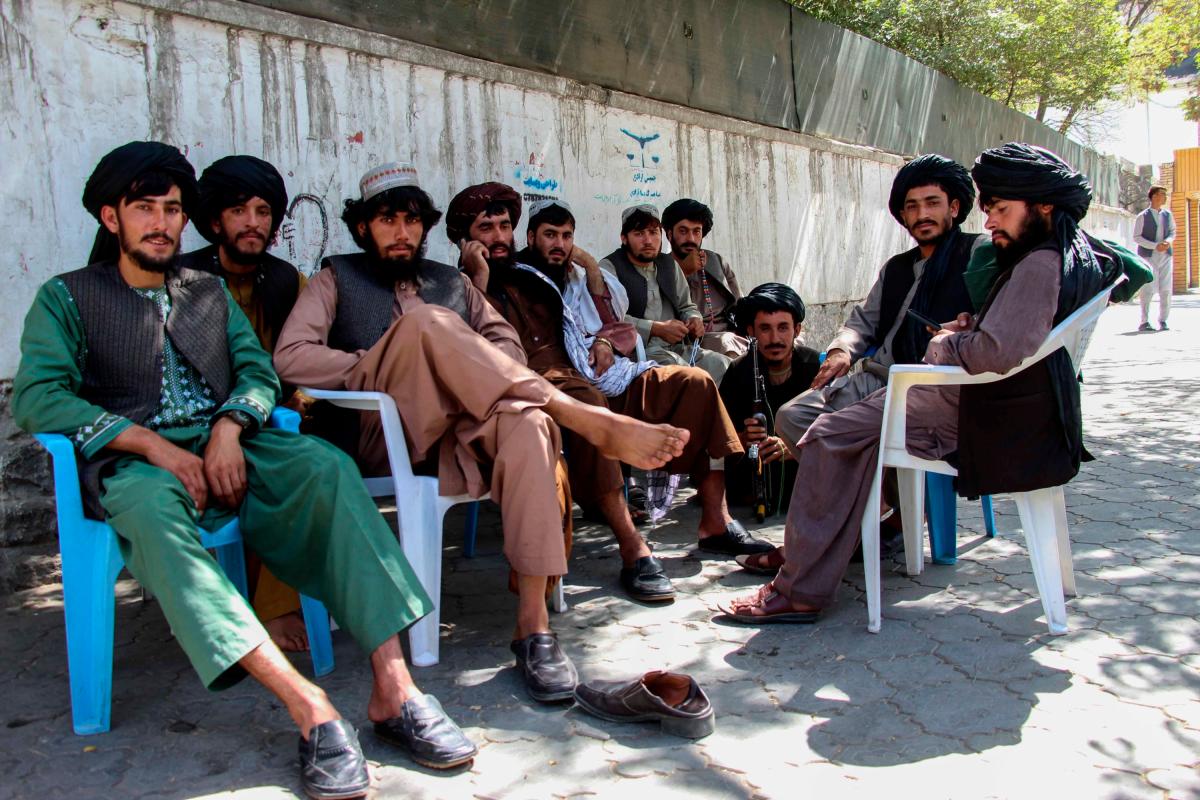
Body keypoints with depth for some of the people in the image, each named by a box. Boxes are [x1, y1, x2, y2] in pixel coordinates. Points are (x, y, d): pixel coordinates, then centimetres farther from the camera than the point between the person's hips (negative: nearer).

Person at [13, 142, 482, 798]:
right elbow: (37, 396, -2)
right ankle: (307, 705, -48)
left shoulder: (209, 292, 27)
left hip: (225, 447, 3)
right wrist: (155, 446, -15)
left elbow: (257, 370, 14)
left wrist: (229, 427, -10)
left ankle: (391, 685, -36)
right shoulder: (66, 298, 14)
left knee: (327, 467, -28)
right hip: (134, 461, -3)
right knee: (152, 506, -39)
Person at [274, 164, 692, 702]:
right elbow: (290, 358, 2)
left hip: (462, 433, 3)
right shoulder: (338, 279, 19)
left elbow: (507, 343, 17)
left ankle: (533, 627, -34)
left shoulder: (451, 282, 30)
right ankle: (593, 423, -33)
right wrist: (381, 367, -5)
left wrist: (472, 374, -5)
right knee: (425, 320, -29)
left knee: (527, 421, -33)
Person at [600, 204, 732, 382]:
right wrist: (656, 329, -20)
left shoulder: (670, 264, 21)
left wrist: (694, 320, 4)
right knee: (680, 369, -34)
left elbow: (686, 307, 30)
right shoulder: (609, 267, -1)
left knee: (723, 365, -18)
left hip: (678, 348, 6)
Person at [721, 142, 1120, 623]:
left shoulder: (1042, 262, -20)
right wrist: (968, 330, 9)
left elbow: (997, 353, -31)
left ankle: (800, 592, -6)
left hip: (989, 420, -11)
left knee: (830, 436, -10)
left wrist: (944, 345, -11)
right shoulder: (1075, 253, 12)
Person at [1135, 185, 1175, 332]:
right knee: (1148, 289, -7)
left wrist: (1168, 241, -6)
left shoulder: (1167, 214, 10)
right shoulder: (1143, 216, -3)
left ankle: (1163, 320, 12)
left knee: (1166, 289, 2)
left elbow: (1172, 232, 18)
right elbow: (1136, 237, -5)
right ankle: (1144, 322, 1)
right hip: (1148, 256, -4)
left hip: (1166, 255, 4)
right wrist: (1155, 246, -16)